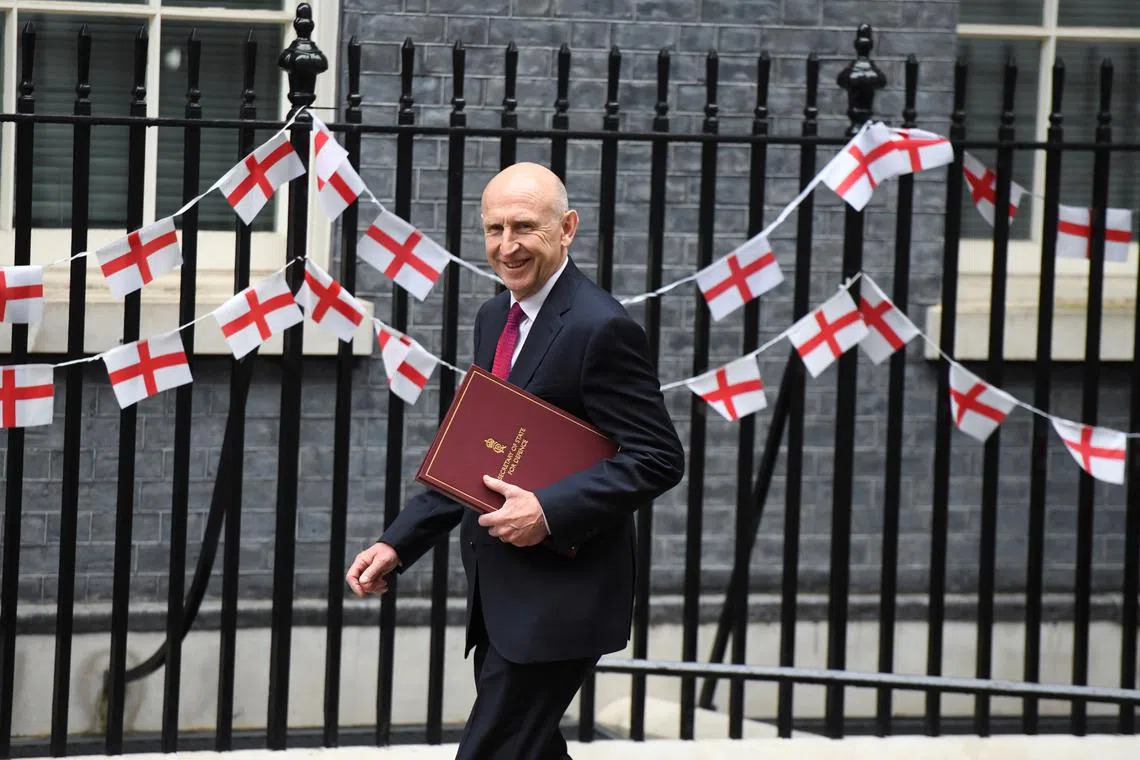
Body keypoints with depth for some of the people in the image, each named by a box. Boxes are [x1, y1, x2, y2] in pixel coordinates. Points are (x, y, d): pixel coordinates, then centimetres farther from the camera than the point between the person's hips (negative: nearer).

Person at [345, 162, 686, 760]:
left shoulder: (601, 329, -15)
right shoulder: (493, 319, 12)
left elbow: (657, 459, -17)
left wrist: (549, 512, -25)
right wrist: (398, 544, 9)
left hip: (558, 598, -9)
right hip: (500, 597, 9)